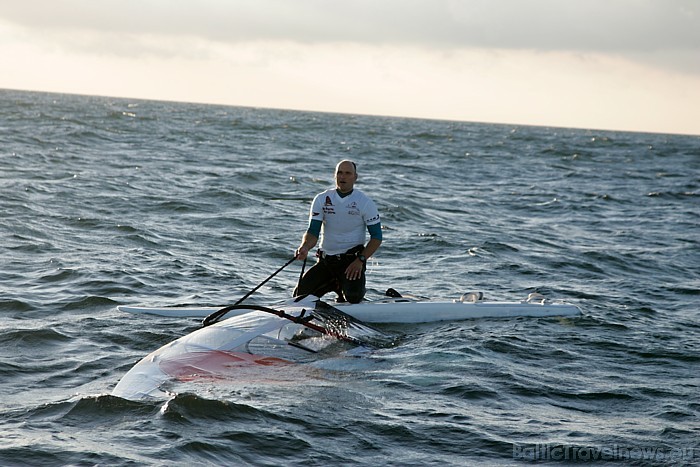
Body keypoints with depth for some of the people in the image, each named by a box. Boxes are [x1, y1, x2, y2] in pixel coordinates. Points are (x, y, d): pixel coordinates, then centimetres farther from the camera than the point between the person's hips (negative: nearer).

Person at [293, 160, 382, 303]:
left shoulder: (365, 203, -4)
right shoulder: (322, 199, 1)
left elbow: (376, 237, -3)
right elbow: (313, 232, -4)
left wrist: (360, 260, -16)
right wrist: (305, 248, -27)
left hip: (352, 260, -3)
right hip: (325, 260, 3)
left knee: (353, 298, -27)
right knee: (300, 295, -9)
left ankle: (345, 287, 12)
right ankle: (335, 284, 18)